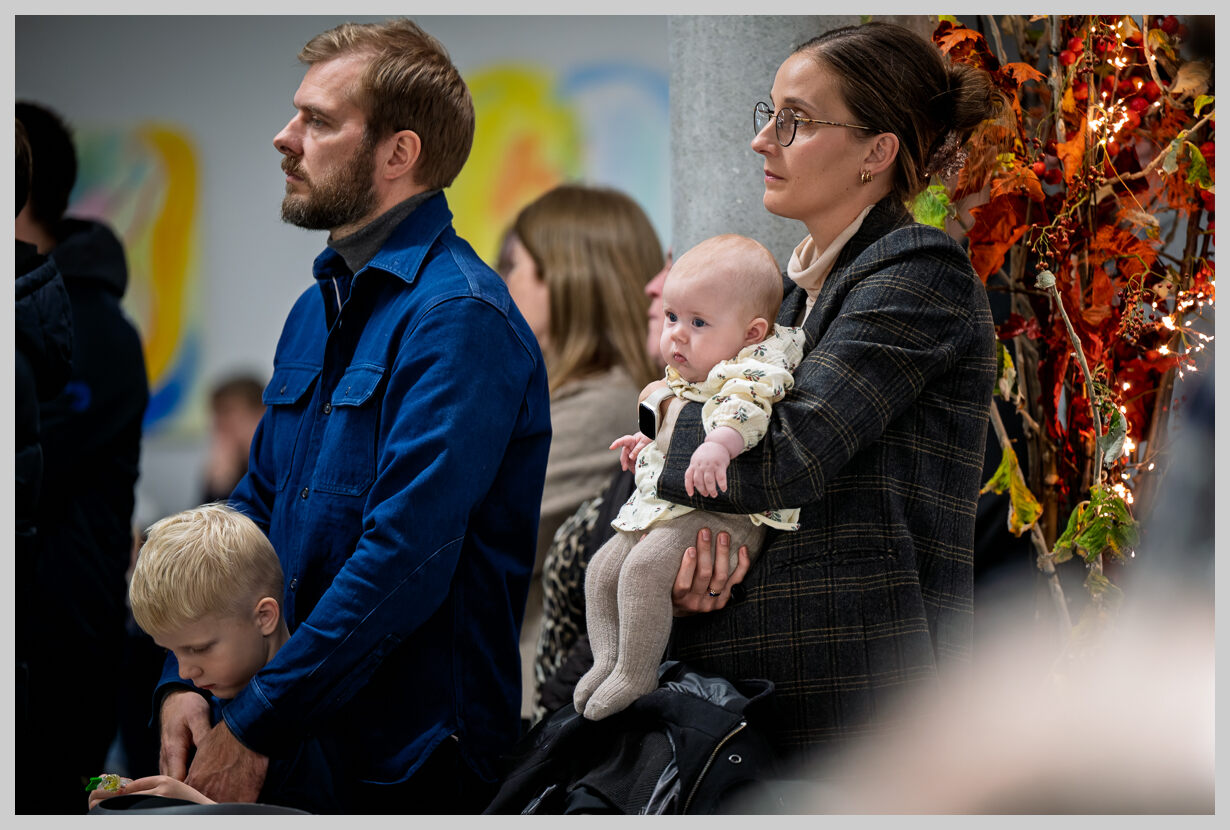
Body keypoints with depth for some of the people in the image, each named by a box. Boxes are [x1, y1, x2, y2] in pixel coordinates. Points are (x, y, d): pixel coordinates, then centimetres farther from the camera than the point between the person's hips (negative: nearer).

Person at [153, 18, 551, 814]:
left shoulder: (460, 317, -17)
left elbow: (404, 562, -24)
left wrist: (254, 728, -21)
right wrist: (186, 680, 1)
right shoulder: (318, 308, 13)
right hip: (289, 735, 8)